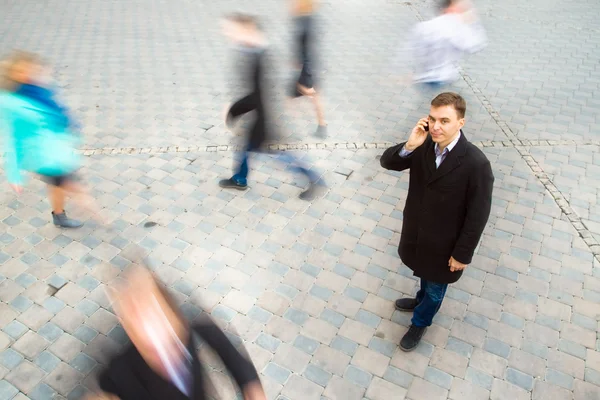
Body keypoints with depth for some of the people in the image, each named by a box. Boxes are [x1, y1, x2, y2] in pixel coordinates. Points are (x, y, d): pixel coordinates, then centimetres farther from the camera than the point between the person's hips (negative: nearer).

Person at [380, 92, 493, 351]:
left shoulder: (476, 163, -29)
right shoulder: (423, 144, -15)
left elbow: (478, 215, -21)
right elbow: (387, 162, -10)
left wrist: (463, 253, -14)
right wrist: (408, 146, -31)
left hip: (445, 243, -4)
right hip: (416, 231, 4)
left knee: (436, 286, 22)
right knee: (425, 273, 32)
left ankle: (420, 322, 49)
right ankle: (423, 299, 63)